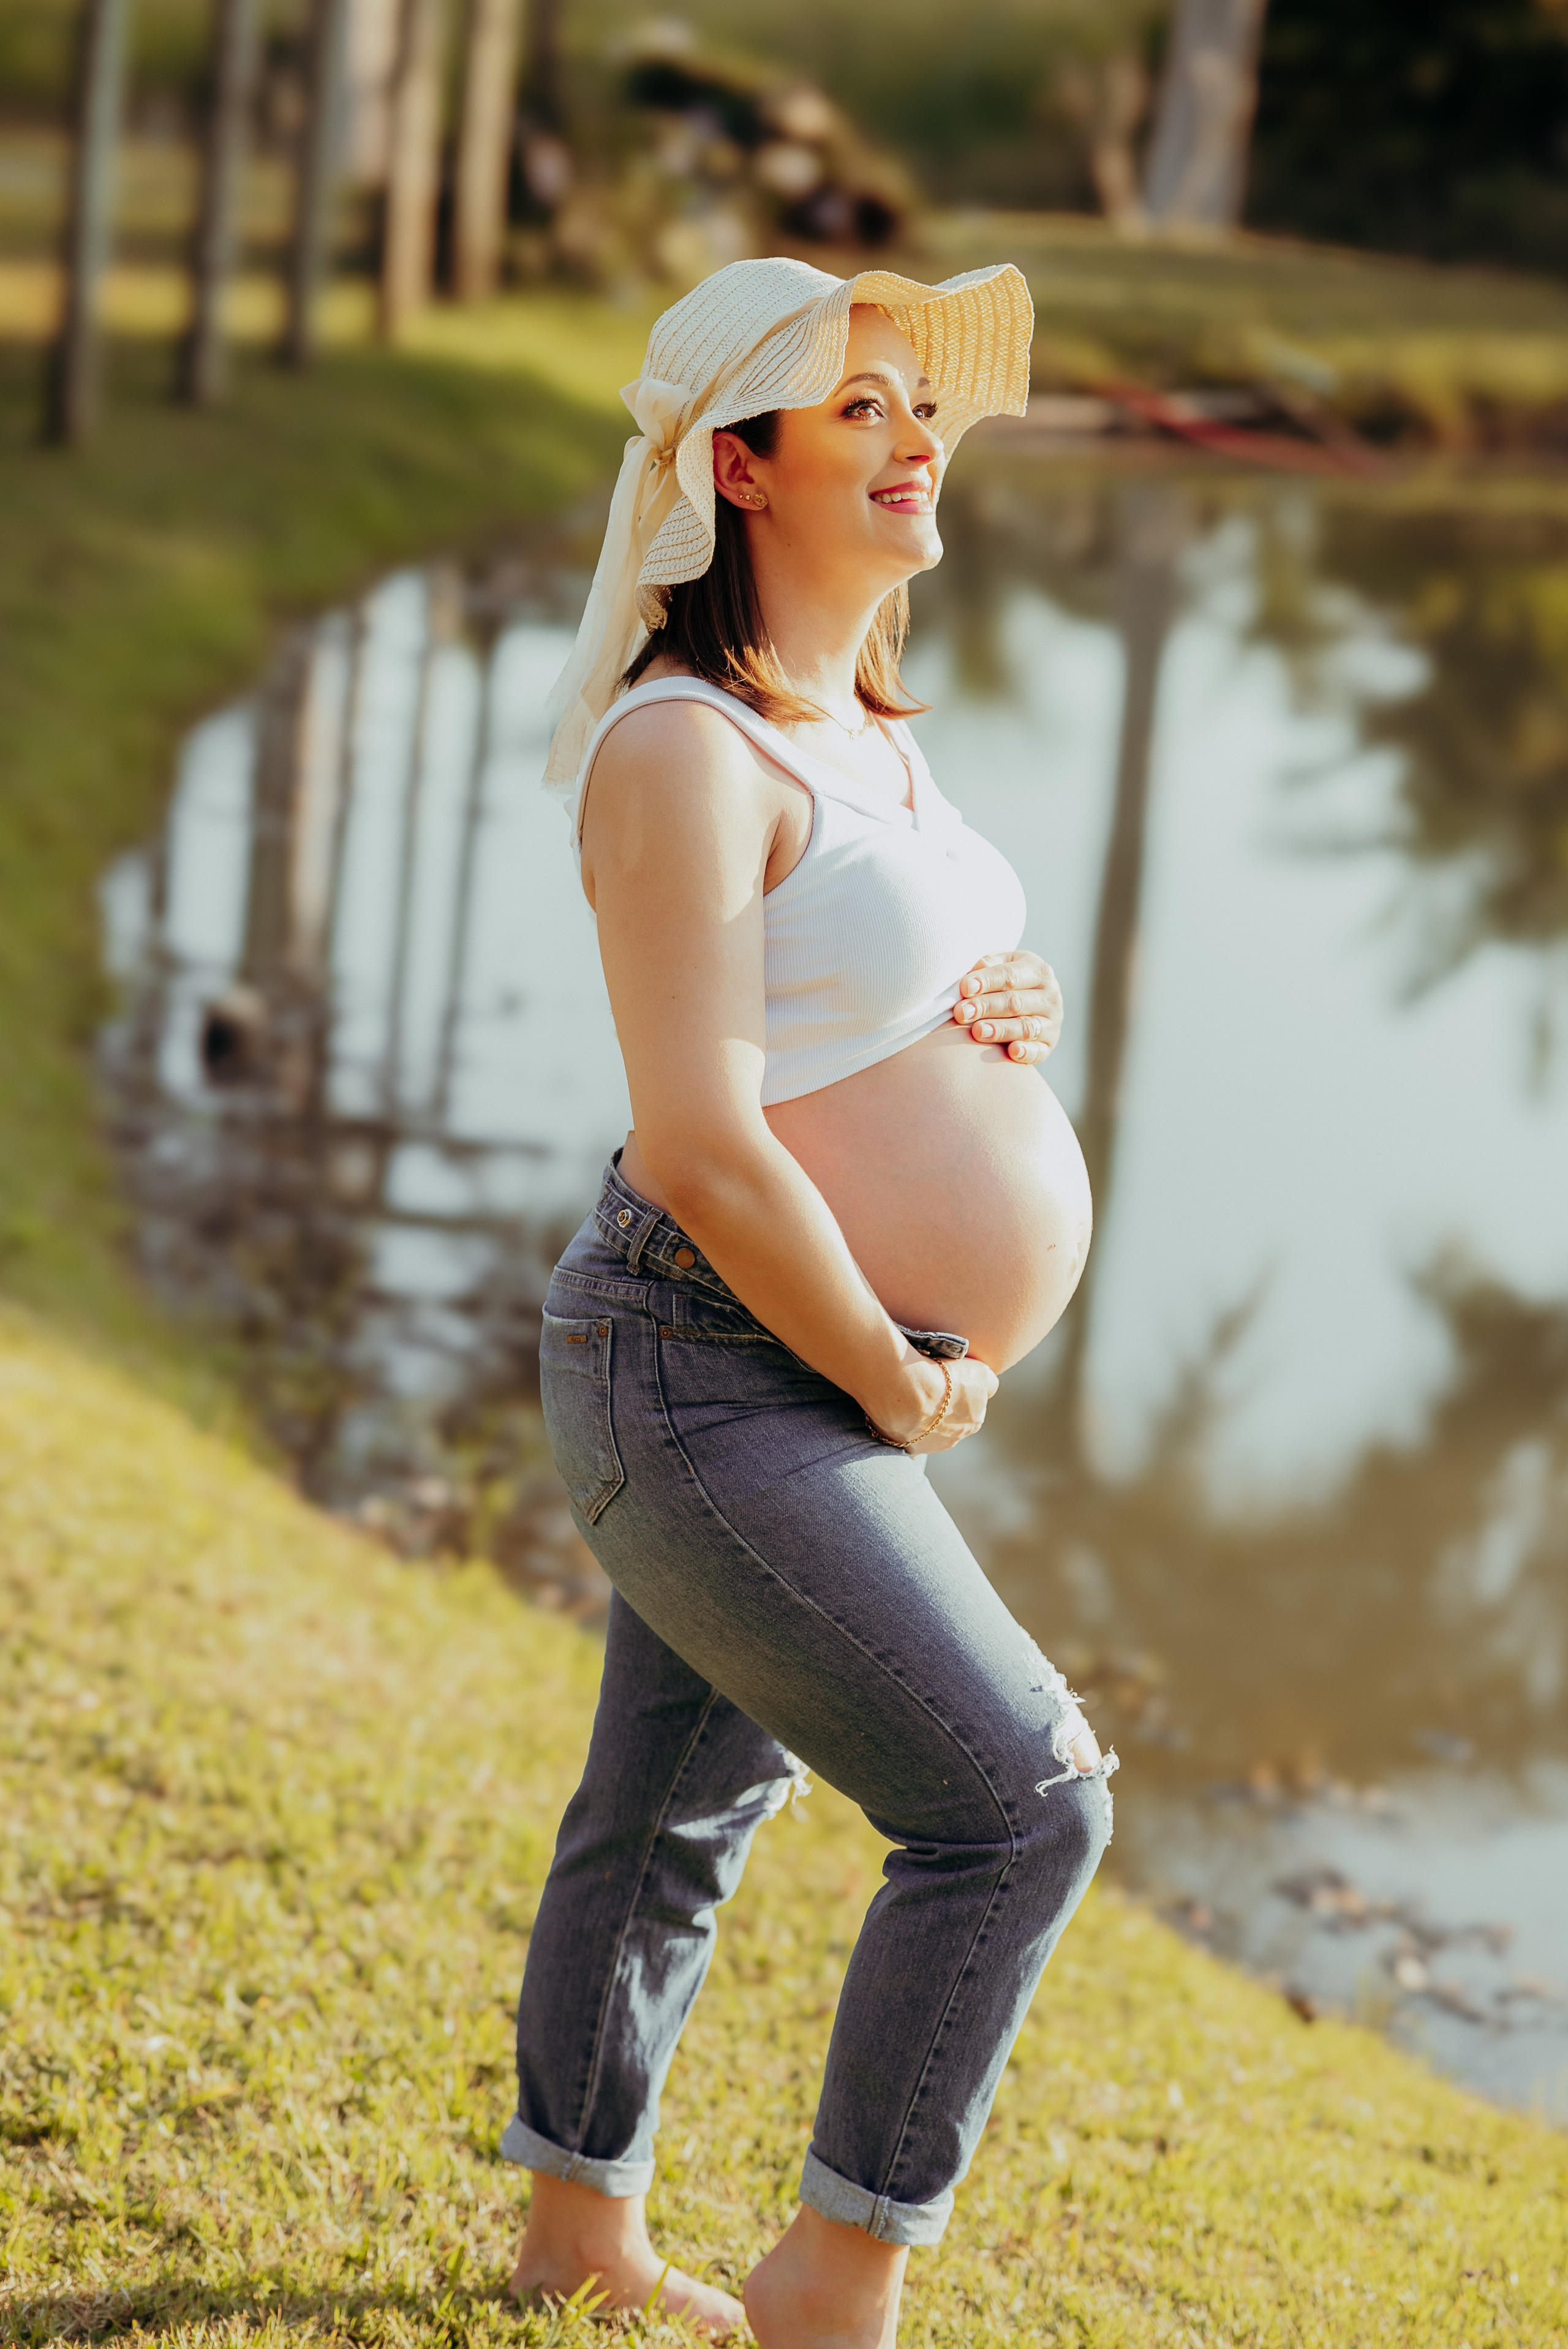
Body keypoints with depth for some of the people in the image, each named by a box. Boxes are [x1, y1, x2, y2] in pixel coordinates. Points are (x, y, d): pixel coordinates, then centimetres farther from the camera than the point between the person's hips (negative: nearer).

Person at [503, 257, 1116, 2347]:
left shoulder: (860, 728, 11)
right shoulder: (685, 748, -20)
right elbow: (703, 1148, -26)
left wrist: (1019, 1008, 1)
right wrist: (903, 1385, -16)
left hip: (809, 1384, 9)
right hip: (721, 1380, -9)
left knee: (681, 1808, 21)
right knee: (1023, 1803, -9)